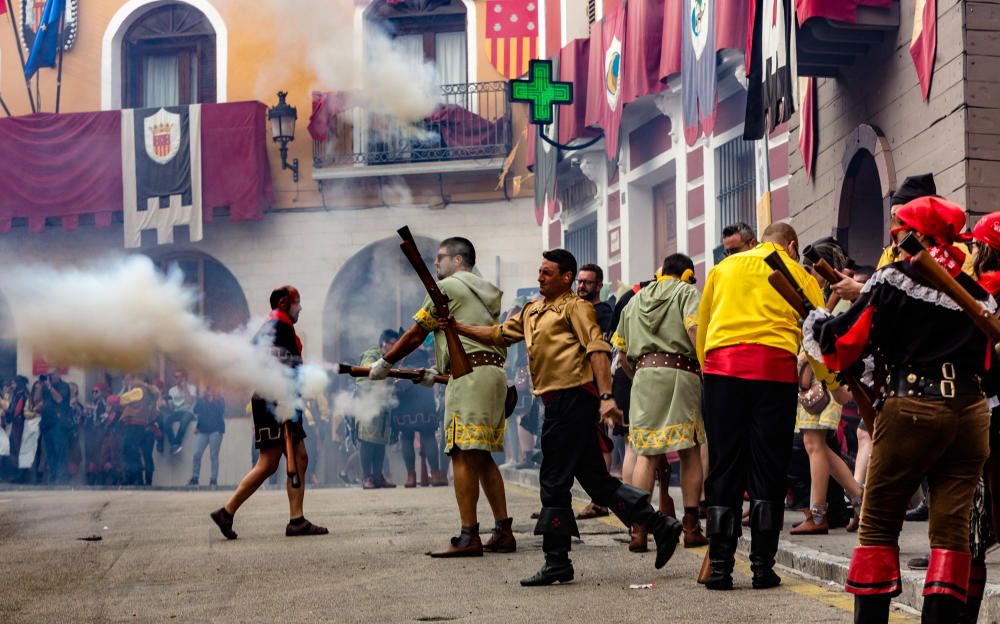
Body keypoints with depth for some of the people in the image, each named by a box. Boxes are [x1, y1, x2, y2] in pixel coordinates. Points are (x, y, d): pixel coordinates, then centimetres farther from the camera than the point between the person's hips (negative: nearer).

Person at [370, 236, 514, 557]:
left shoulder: (447, 287, 1)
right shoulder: (487, 293, 26)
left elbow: (415, 335, 4)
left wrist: (384, 363, 14)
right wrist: (439, 370, 25)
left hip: (470, 375, -9)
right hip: (494, 371, 9)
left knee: (463, 455, -11)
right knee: (482, 457, 11)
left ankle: (469, 536, -17)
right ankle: (503, 531, 8)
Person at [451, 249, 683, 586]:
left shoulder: (575, 307, -4)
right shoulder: (532, 311, 23)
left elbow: (598, 350, -14)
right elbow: (499, 334, 29)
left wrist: (606, 396, -23)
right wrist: (457, 327, 20)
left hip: (572, 399, -9)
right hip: (559, 403, 9)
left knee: (554, 482, -5)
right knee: (596, 481, 9)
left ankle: (556, 562, 2)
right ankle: (660, 525, 12)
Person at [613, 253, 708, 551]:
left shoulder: (636, 300, 22)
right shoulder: (686, 292, 8)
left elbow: (622, 353, 20)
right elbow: (695, 331, -11)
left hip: (644, 373, 4)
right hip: (681, 372, -3)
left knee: (645, 453, 2)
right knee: (690, 451, 3)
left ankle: (639, 526, -6)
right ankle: (691, 526, 1)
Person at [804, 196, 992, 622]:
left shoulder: (894, 279, -2)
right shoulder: (977, 293, 12)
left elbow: (846, 342, -2)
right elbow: (986, 360, 18)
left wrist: (816, 324, 17)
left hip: (913, 409, -4)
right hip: (972, 411, 5)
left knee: (879, 523, 4)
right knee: (952, 525, 4)